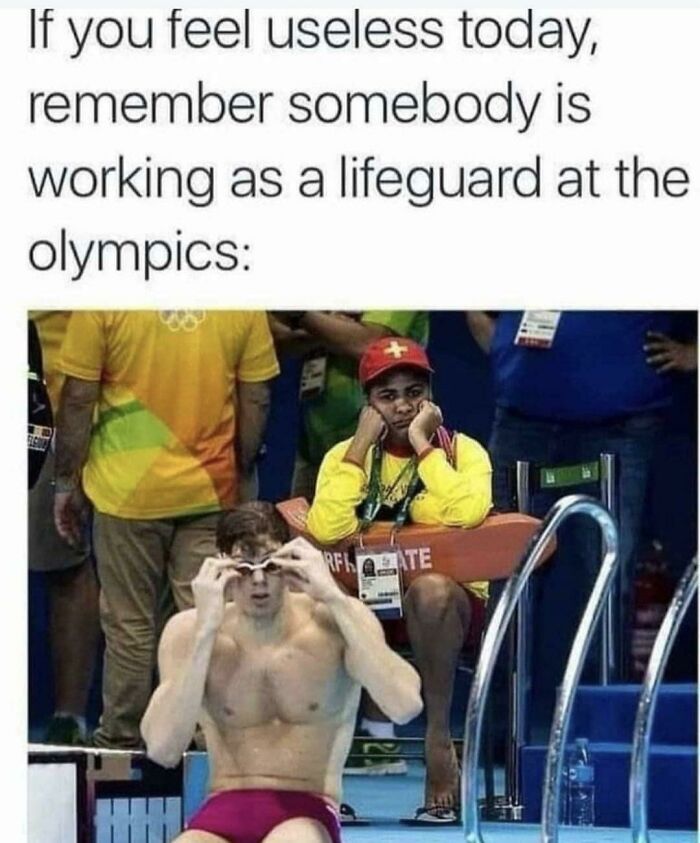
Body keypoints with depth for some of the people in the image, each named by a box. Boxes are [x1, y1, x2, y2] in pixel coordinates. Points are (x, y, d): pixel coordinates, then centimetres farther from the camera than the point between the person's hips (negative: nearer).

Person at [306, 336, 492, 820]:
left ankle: (439, 734, -23)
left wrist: (423, 445, -15)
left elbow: (467, 513, -26)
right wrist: (362, 446, -12)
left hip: (448, 602, -3)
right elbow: (325, 530, -15)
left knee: (431, 588, -37)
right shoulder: (346, 455, 4)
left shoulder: (463, 451, -2)